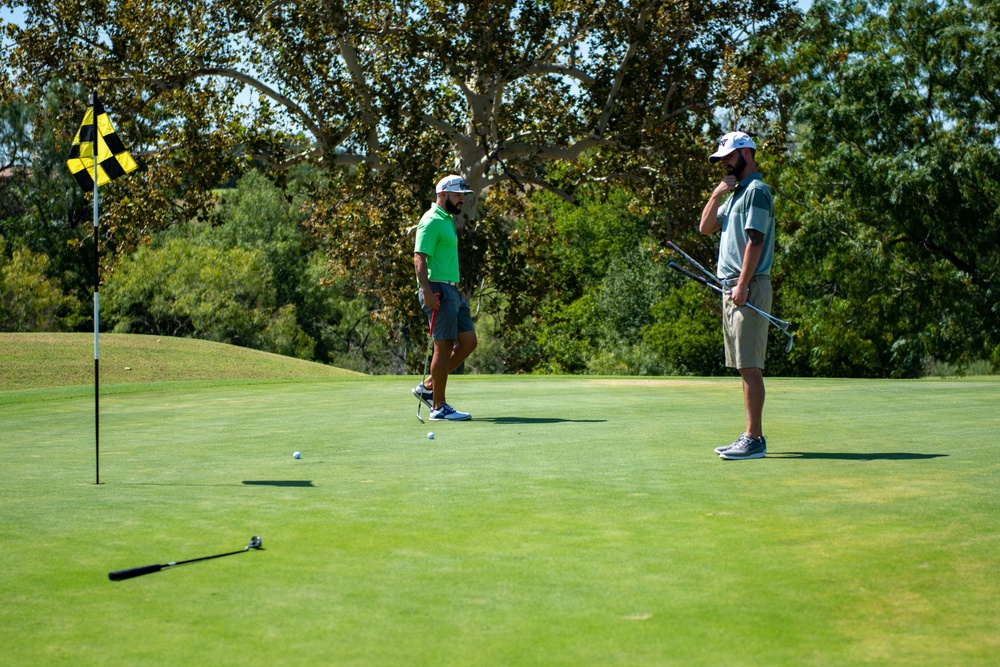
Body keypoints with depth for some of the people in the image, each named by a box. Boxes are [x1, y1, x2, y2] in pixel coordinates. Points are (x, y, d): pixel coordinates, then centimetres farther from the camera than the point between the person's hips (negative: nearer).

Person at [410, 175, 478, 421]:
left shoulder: (448, 220, 20)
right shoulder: (432, 221, -11)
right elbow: (419, 258, -19)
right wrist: (427, 290, -28)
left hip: (452, 290, 10)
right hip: (438, 291, -10)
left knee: (468, 342, 8)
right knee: (444, 347, -7)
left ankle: (428, 387, 15)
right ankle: (439, 407, -1)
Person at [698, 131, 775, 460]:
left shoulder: (756, 190, -8)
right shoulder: (735, 193, 22)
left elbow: (755, 240, -16)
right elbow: (706, 227, 18)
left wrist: (743, 285, -21)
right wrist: (716, 194, 5)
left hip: (750, 287, -10)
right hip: (733, 287, 10)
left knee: (750, 365, -11)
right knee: (744, 366, 9)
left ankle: (754, 439, -11)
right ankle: (751, 435, 13)